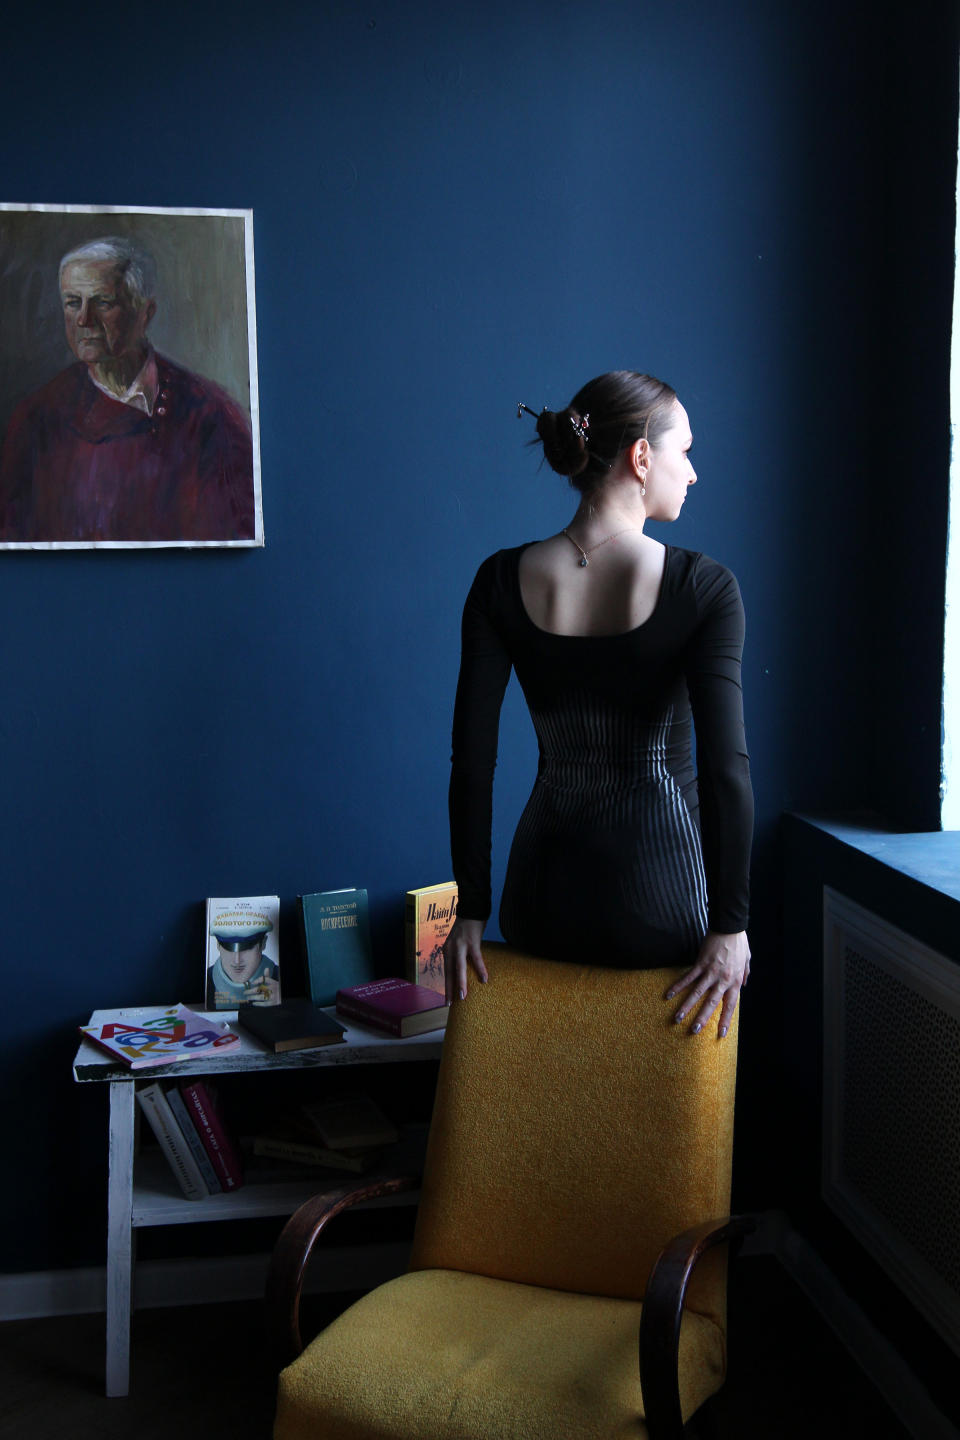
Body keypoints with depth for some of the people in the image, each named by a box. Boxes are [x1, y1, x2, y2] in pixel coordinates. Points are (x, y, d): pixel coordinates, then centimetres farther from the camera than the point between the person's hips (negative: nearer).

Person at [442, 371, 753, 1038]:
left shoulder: (501, 582, -4)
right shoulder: (705, 587, -13)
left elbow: (471, 760, -5)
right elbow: (726, 766, -18)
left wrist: (472, 911, 2)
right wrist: (731, 926, -11)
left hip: (546, 901, 3)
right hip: (663, 901, -3)